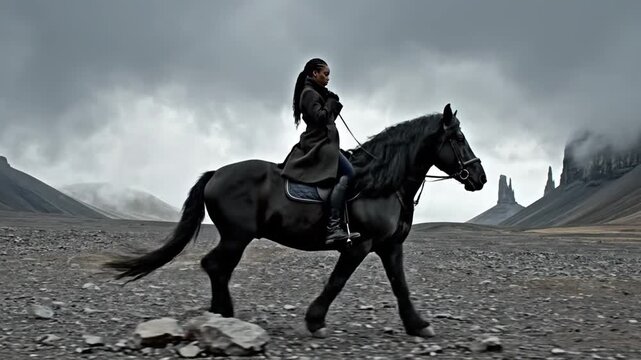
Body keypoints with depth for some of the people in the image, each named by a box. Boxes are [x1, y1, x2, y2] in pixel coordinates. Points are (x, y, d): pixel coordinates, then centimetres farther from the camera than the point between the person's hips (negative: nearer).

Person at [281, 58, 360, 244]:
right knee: (347, 174, -25)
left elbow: (328, 118, 23)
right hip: (319, 145, -11)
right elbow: (320, 117, -18)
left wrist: (334, 105, 10)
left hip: (322, 143, 11)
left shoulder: (316, 93, 24)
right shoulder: (309, 93, -6)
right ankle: (333, 227, -35)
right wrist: (330, 103, -4)